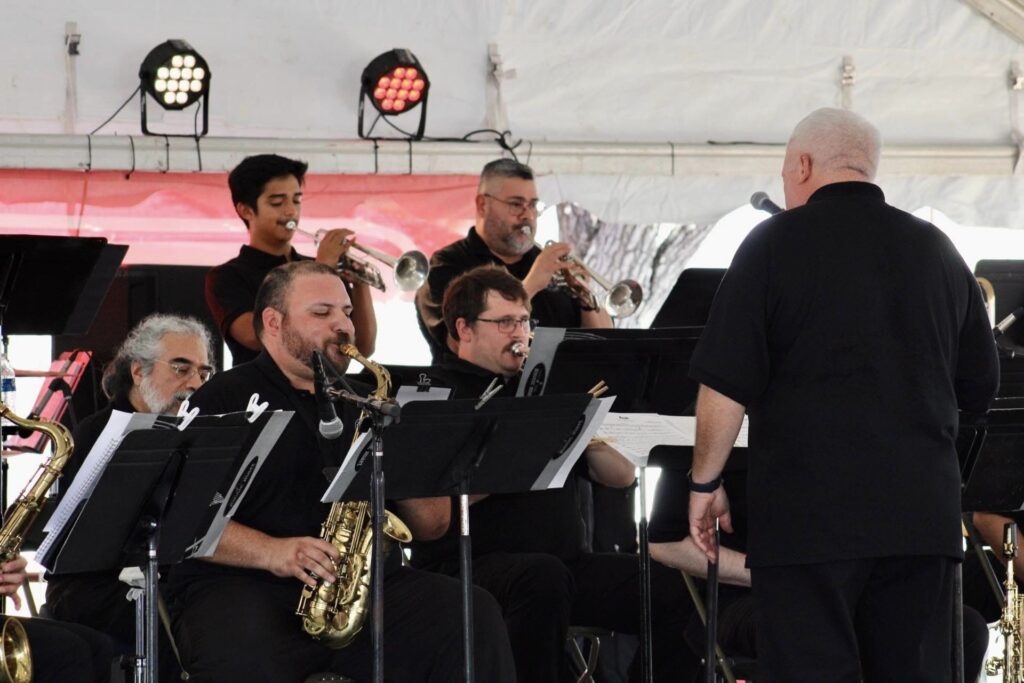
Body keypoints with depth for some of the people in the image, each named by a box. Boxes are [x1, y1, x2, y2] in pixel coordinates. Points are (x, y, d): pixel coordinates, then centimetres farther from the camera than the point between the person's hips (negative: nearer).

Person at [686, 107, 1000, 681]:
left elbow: (726, 387, -8)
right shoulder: (936, 251, 10)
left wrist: (705, 482, 3)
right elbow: (980, 387, 15)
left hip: (808, 515, -4)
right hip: (923, 513, 4)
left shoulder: (776, 244, -4)